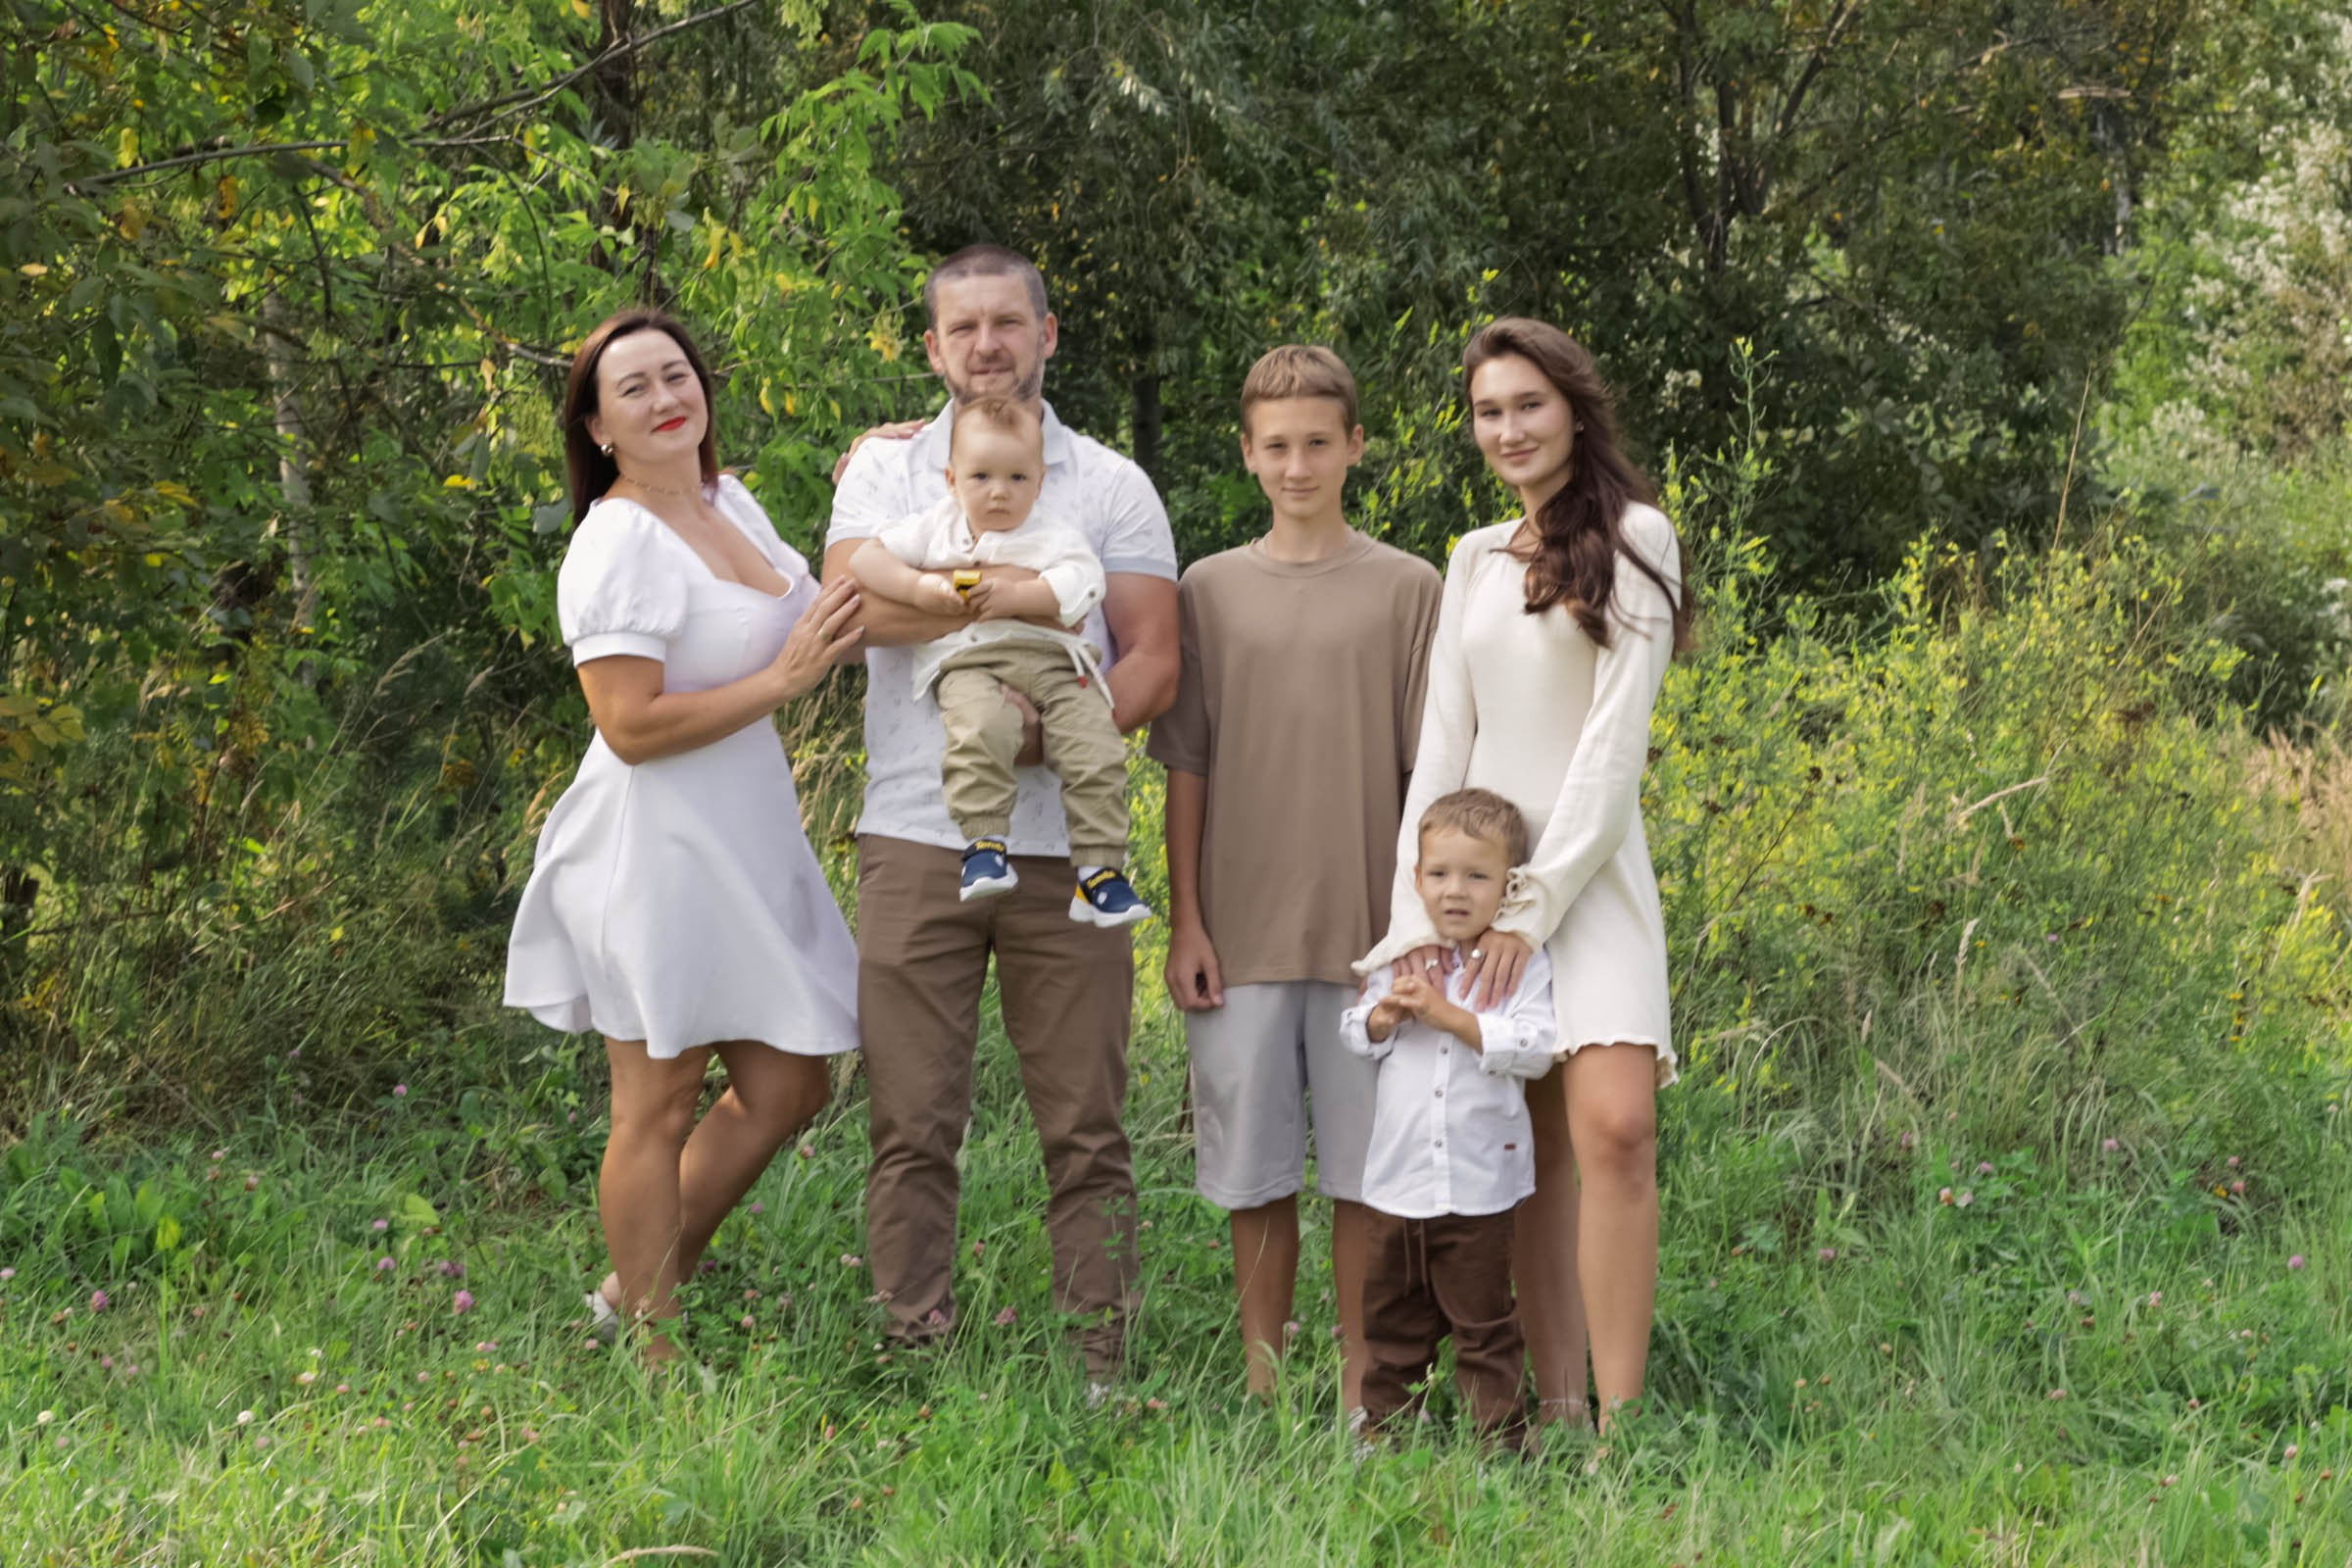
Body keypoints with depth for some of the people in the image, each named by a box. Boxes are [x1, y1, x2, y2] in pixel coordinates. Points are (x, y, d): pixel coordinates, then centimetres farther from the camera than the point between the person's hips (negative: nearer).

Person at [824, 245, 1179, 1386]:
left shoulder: (1111, 486, 12)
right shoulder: (886, 469, 11)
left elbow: (1155, 658, 5)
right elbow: (854, 603, -9)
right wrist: (1004, 593, -19)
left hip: (1066, 843, 0)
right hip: (918, 839, 0)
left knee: (1085, 1125, 1)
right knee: (912, 1124, 1)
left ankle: (1102, 1367, 7)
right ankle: (913, 1361, 7)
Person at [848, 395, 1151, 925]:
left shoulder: (1054, 538, 12)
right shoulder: (934, 529, 16)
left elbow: (1079, 583, -6)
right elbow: (866, 559, 10)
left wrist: (1015, 596, -18)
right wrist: (920, 589, -7)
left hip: (1052, 661, 1)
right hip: (969, 662, -1)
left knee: (1095, 747, -20)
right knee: (982, 728, -36)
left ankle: (1100, 870, -16)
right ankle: (983, 842, -30)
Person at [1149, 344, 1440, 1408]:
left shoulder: (1405, 589, 3)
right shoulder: (1209, 590, 7)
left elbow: (1431, 771, 3)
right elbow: (1184, 771, 7)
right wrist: (1185, 924, 2)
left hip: (1369, 936, -1)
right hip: (1243, 935, 1)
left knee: (1363, 1170, 3)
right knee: (1254, 1171, 6)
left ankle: (1361, 1386, 14)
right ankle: (1260, 1383, 17)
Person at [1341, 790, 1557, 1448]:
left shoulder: (1521, 965, -6)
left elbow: (1535, 1048, -17)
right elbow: (1354, 1036, 11)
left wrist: (1451, 1016, -21)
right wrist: (1383, 1016, -11)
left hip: (1478, 1187, -4)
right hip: (1397, 1180, 4)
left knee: (1482, 1320, 3)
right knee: (1392, 1316, 15)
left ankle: (1497, 1435, 13)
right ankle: (1384, 1428, 27)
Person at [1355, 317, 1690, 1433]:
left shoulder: (1631, 537, 0)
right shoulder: (1474, 559, 16)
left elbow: (1615, 740, -7)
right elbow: (1442, 738, 10)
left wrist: (1536, 906, -13)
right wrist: (1416, 912, -2)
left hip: (1590, 872, -5)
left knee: (1613, 1128, -19)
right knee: (1534, 1150, 3)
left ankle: (1619, 1422, -18)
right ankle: (1558, 1409, 7)